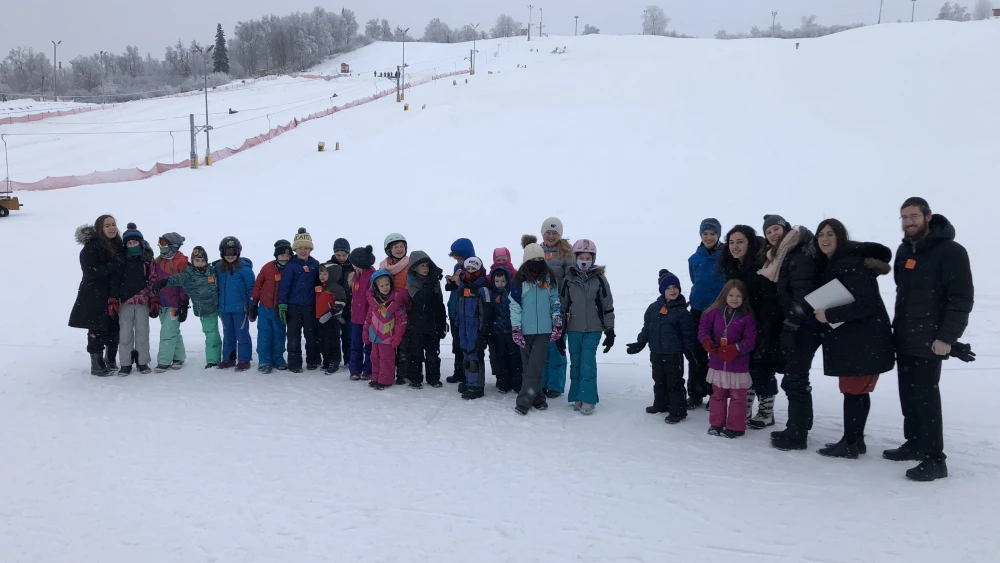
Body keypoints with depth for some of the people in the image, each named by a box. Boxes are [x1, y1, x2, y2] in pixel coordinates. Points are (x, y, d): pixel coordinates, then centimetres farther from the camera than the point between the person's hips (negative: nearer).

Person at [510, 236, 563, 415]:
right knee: (528, 365, 7)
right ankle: (537, 397, 19)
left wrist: (557, 324, 3)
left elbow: (555, 301, 8)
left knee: (535, 366, -6)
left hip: (544, 329, 0)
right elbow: (514, 305, -4)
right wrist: (515, 329, -9)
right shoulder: (519, 278, -3)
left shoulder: (549, 277, 4)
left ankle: (524, 401, -3)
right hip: (525, 329, 0)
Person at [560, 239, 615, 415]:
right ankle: (577, 397, 18)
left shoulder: (600, 279, -2)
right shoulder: (568, 280, 2)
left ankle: (588, 399, -1)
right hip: (573, 329, 2)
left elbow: (608, 307, 2)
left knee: (588, 363, -8)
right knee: (575, 363, 8)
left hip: (593, 329, -2)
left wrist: (610, 331, 0)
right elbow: (562, 305, 8)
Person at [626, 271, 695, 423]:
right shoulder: (653, 308, 3)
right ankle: (661, 404, 36)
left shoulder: (682, 311, -8)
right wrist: (640, 343, 2)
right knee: (659, 381, 19)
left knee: (674, 383, -1)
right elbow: (646, 328, 9)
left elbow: (687, 334, -6)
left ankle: (678, 411, 6)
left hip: (674, 354, -5)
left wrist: (690, 352, -8)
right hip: (656, 353, 5)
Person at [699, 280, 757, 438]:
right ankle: (716, 423, 27)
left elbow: (750, 340, -12)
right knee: (718, 394, 15)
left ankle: (735, 427, 14)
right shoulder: (714, 312, -3)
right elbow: (703, 327, 1)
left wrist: (736, 348, -24)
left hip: (738, 365, -3)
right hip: (717, 362, 3)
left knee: (737, 396, 4)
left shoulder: (747, 317, -10)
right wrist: (707, 341, -17)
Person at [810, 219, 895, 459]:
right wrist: (822, 313, 2)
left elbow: (867, 304, -24)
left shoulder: (853, 264, -18)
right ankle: (855, 440, 22)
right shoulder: (829, 265, 11)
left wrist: (829, 315, -21)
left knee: (854, 390, -4)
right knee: (856, 390, 14)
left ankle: (850, 443, 4)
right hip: (847, 338, 9)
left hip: (865, 340, -9)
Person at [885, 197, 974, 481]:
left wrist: (947, 337, -19)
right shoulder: (904, 250, 12)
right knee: (908, 394, 13)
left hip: (930, 340, -7)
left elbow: (962, 298, -15)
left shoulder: (950, 251, -11)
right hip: (903, 337, 7)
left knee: (926, 396, -7)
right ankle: (914, 444, 26)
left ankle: (934, 459, -1)